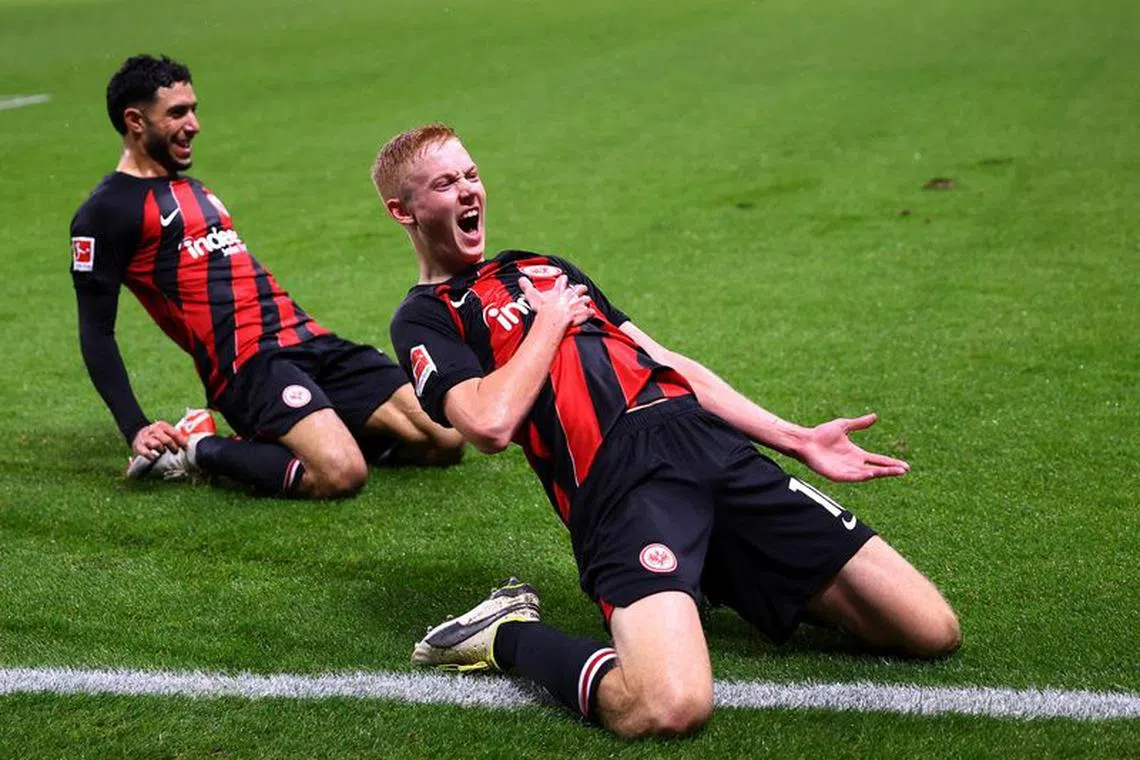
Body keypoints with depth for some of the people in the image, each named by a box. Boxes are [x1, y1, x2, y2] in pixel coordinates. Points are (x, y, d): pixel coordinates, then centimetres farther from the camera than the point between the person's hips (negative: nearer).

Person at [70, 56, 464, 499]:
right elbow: (96, 332, -5)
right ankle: (198, 450, -8)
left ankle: (269, 433, 7)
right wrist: (136, 430, -13)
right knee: (340, 474, -32)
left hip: (309, 340, 9)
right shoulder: (107, 211, -1)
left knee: (446, 442, -4)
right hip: (248, 362, -9)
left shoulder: (192, 190, 25)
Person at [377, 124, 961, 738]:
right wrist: (549, 322, 6)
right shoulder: (425, 319, 10)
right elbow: (491, 423, -11)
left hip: (712, 441, 7)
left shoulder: (544, 268, 31)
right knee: (669, 706, -33)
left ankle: (738, 581, 15)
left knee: (931, 630, -4)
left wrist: (797, 440, 21)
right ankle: (508, 636, -5)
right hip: (615, 478, -6)